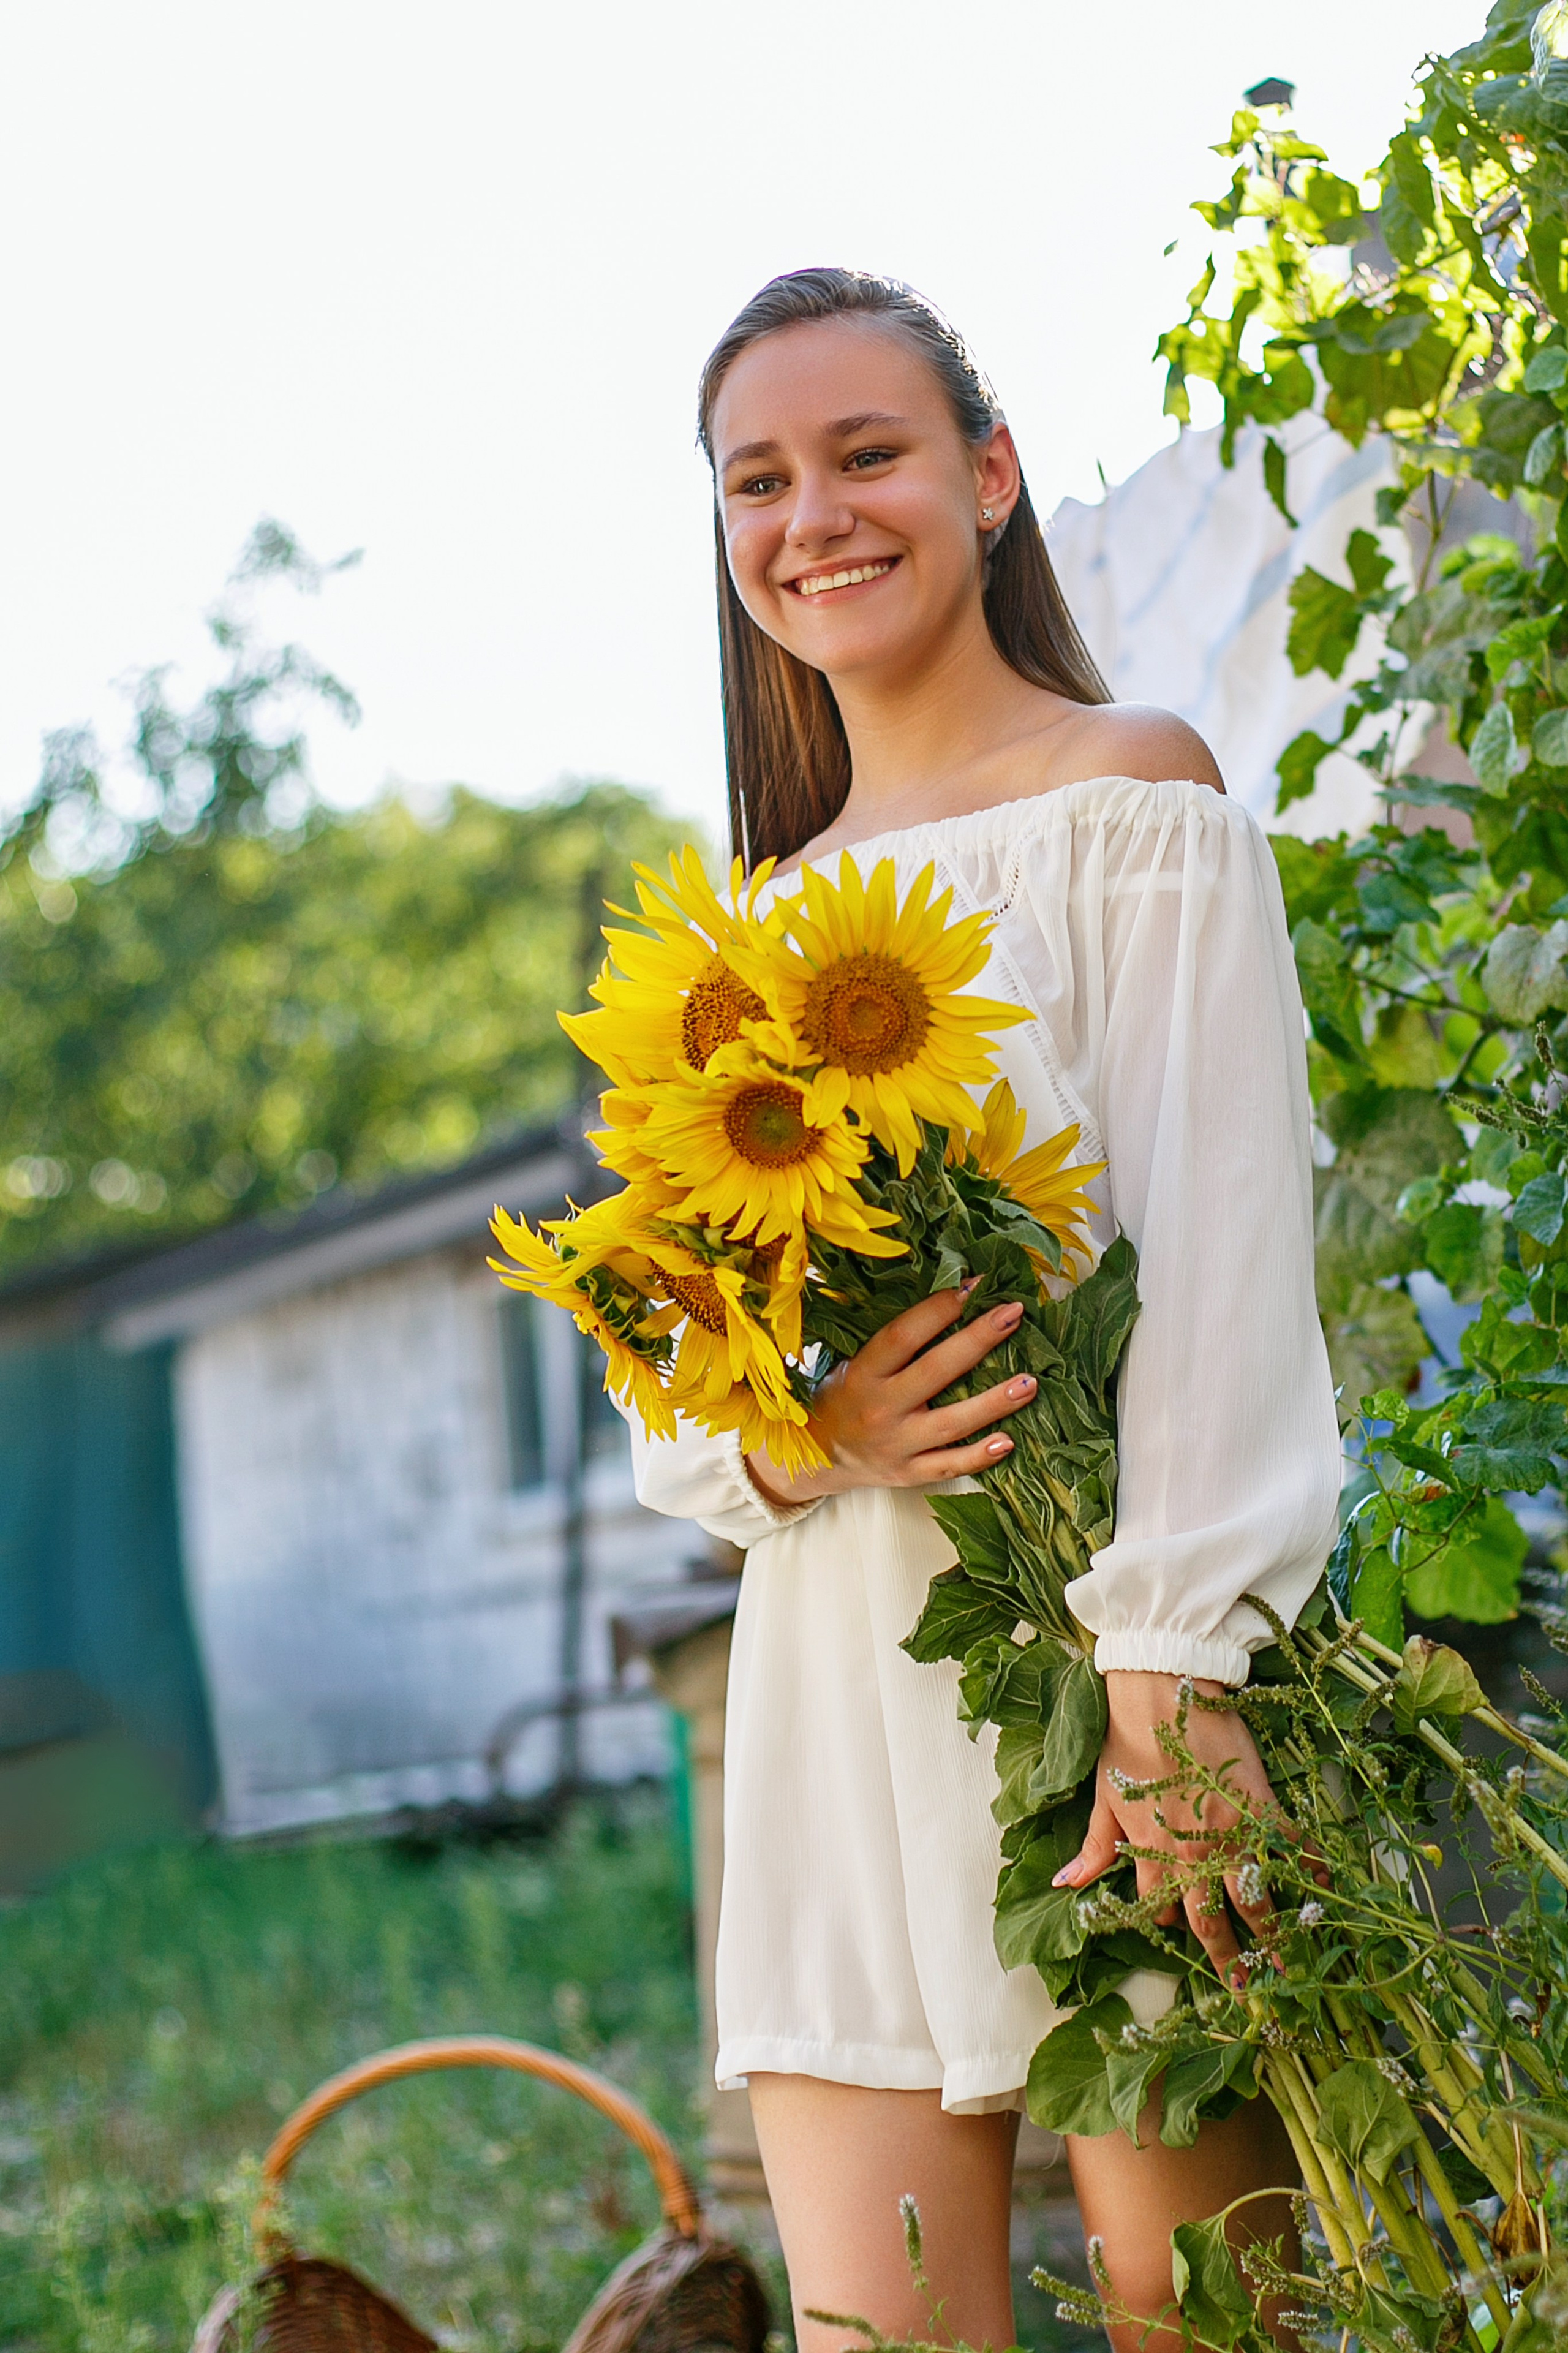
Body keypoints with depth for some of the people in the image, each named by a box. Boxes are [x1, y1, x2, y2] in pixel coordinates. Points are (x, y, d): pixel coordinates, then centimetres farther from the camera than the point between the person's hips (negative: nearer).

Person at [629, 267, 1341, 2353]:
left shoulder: (1131, 791, 2)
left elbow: (1214, 1243, -10)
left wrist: (1168, 1663, -22)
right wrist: (798, 1431, -12)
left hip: (1099, 1639, -4)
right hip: (838, 1687, 5)